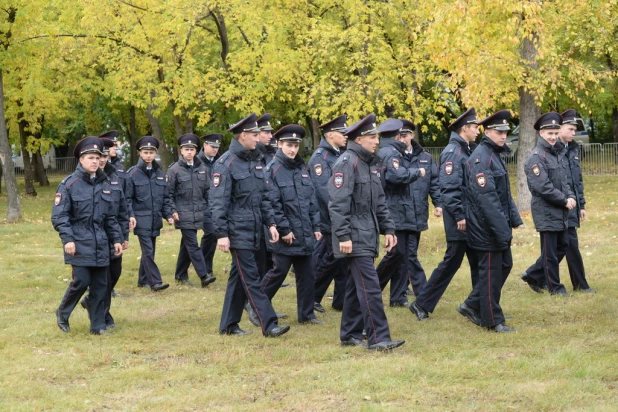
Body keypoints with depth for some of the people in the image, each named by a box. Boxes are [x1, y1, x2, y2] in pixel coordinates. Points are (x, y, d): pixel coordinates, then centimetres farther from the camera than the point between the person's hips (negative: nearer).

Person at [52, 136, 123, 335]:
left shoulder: (105, 184, 10)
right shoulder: (69, 184, -6)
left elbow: (110, 216, 15)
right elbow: (59, 215, -9)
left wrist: (116, 239, 10)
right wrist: (67, 239, -17)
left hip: (100, 244, 5)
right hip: (79, 243, -5)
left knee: (100, 285, 5)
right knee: (81, 281, -9)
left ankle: (98, 325, 14)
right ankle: (62, 313, 15)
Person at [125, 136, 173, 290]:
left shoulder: (159, 173, 11)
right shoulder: (132, 174, -4)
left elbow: (165, 197, 15)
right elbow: (128, 198, -5)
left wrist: (168, 215, 7)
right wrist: (131, 215, -14)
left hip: (155, 220, 5)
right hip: (141, 220, -5)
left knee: (149, 250, 11)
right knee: (148, 251, -10)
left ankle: (143, 280, 23)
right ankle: (155, 282, -11)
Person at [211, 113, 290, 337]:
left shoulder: (256, 161, 12)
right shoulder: (226, 163, -11)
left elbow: (263, 196, 16)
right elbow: (218, 202, -14)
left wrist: (270, 222, 7)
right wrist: (221, 234, -17)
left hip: (254, 231, 8)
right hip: (238, 231, -8)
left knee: (239, 277, 12)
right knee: (251, 278, -7)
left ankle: (228, 325, 19)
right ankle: (269, 324, -10)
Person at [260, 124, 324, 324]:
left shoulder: (302, 168, 11)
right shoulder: (273, 169, -10)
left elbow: (312, 200, 13)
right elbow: (273, 203, -14)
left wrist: (315, 226, 8)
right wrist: (284, 229, -15)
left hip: (305, 234, 6)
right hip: (285, 236, -6)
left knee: (307, 274, 8)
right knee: (278, 272, -1)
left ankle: (306, 314, 16)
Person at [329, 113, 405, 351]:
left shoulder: (372, 164, 15)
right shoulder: (347, 163, -14)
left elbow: (379, 201, 20)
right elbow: (338, 203, -19)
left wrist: (387, 229, 12)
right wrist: (343, 236, -23)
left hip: (368, 236, 9)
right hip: (355, 237, -9)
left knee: (356, 286, 13)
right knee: (370, 286, -12)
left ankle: (350, 335, 21)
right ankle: (378, 338, -13)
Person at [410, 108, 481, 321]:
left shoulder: (467, 151, 14)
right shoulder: (452, 152, -15)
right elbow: (449, 188, -22)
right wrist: (459, 216, -23)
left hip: (471, 219, 9)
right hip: (460, 222, -9)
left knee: (478, 263, 11)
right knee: (452, 262, -4)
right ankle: (422, 304, 4)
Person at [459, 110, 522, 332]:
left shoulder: (496, 155, 13)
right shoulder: (481, 158, -18)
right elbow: (486, 197, -24)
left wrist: (514, 218, 15)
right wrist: (501, 229, -25)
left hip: (499, 225, 10)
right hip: (486, 228, -10)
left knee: (505, 265, 16)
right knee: (491, 271, -1)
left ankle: (473, 305, 27)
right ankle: (492, 320, 9)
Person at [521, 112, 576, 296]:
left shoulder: (556, 154, 13)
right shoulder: (536, 158, -15)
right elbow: (543, 187, -21)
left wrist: (571, 197, -2)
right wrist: (565, 200, -15)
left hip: (561, 212, 9)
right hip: (546, 212, -9)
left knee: (562, 246, 14)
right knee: (550, 252, 1)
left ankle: (533, 276, 25)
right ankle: (555, 287, 13)